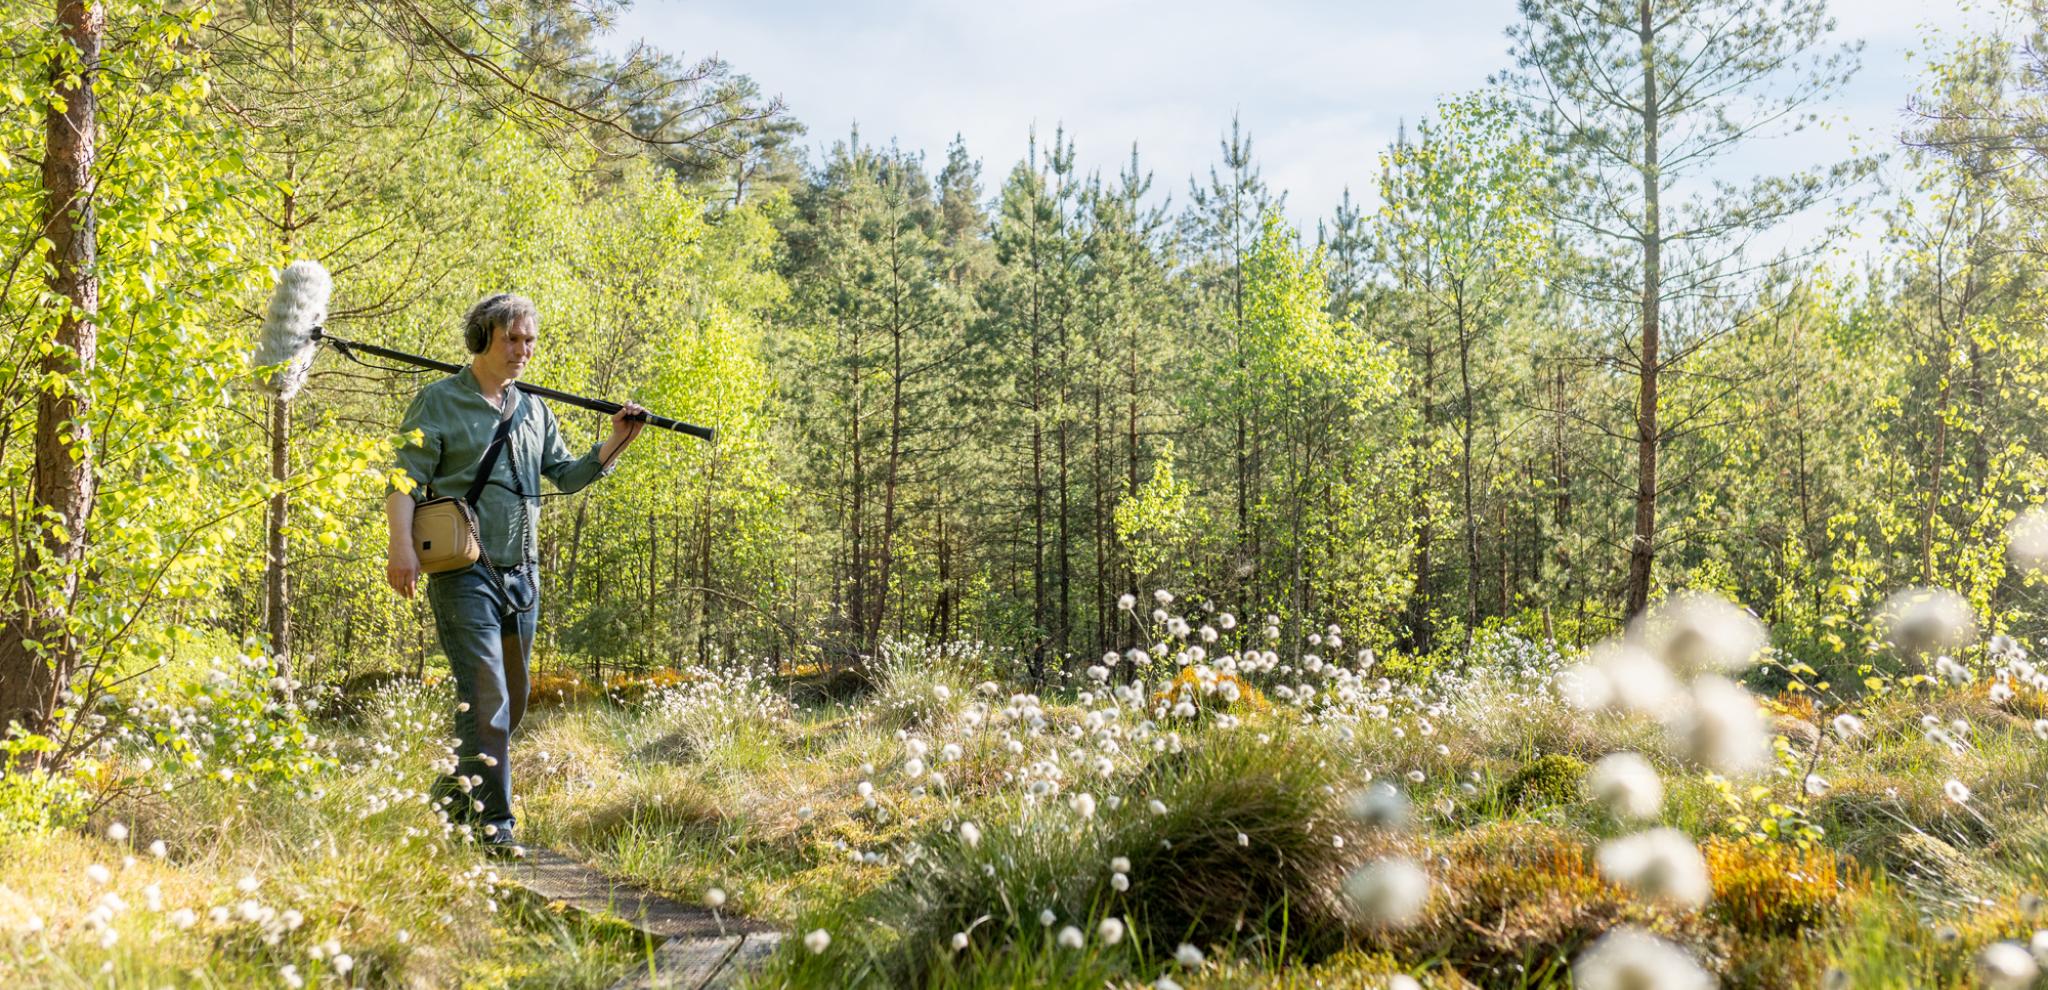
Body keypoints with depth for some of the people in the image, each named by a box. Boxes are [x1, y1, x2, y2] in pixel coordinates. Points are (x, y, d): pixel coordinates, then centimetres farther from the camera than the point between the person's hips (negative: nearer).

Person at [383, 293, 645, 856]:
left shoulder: (533, 410, 16)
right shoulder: (439, 402, -1)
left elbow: (567, 474, 18)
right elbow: (405, 478, -7)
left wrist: (615, 444, 3)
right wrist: (401, 545, -21)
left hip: (521, 574, 7)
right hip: (464, 571, -7)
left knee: (510, 700, 12)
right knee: (485, 698, -13)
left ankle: (453, 800, 29)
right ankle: (492, 825, -8)